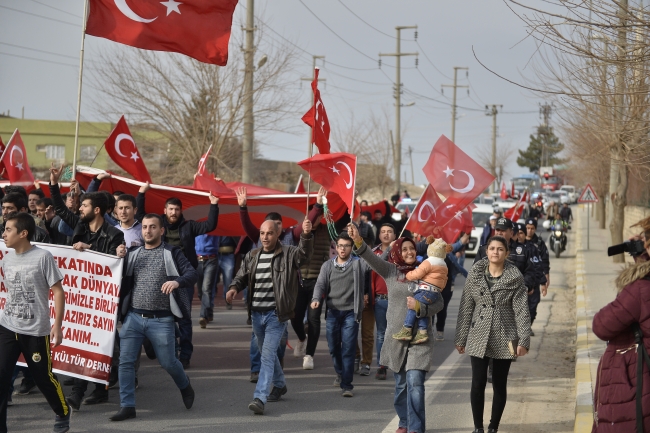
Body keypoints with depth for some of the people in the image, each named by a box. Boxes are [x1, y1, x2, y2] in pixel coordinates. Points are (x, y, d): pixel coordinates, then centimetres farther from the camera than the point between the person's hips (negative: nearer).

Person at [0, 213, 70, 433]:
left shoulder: (43, 257, -10)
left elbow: (58, 292, -9)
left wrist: (57, 325, -14)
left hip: (35, 331, -5)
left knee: (43, 377, 6)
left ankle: (63, 413, 31)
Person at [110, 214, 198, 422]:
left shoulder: (171, 253, 0)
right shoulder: (132, 253, 10)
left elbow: (193, 274, -10)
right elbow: (120, 279, 7)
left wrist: (177, 281, -30)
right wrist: (120, 259, -9)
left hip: (161, 320, -3)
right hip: (133, 317, 3)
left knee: (168, 362, 7)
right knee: (125, 362, -3)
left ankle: (184, 385, 38)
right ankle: (127, 406, 5)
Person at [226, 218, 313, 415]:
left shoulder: (288, 254, -7)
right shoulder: (252, 256, 8)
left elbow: (304, 252, -26)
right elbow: (242, 276, 17)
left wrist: (306, 235, -45)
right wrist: (234, 287, -6)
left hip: (276, 314, -6)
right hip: (257, 313, 6)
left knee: (268, 354, -14)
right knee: (267, 353, 20)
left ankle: (260, 398, -19)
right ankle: (279, 385, 42)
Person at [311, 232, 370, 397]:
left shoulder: (359, 264, 1)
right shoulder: (327, 266, 6)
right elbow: (320, 284, -1)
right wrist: (316, 299, -17)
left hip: (351, 312, -3)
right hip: (333, 312, 3)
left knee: (348, 349, -7)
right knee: (333, 347, 12)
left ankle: (347, 385, -4)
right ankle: (340, 373, 39)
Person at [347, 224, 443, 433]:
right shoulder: (390, 270, 2)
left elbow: (439, 303, -3)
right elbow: (372, 258, -15)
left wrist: (419, 306, -21)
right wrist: (358, 241, -33)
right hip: (396, 336, 2)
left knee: (415, 382, -12)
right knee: (401, 383, 13)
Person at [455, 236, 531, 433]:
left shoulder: (515, 278, -4)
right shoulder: (475, 274, 1)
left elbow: (522, 310, -6)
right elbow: (466, 307, 4)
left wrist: (524, 340, -14)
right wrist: (461, 338, 4)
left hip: (504, 339, -1)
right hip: (478, 337, 1)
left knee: (500, 385, 7)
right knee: (477, 384, -2)